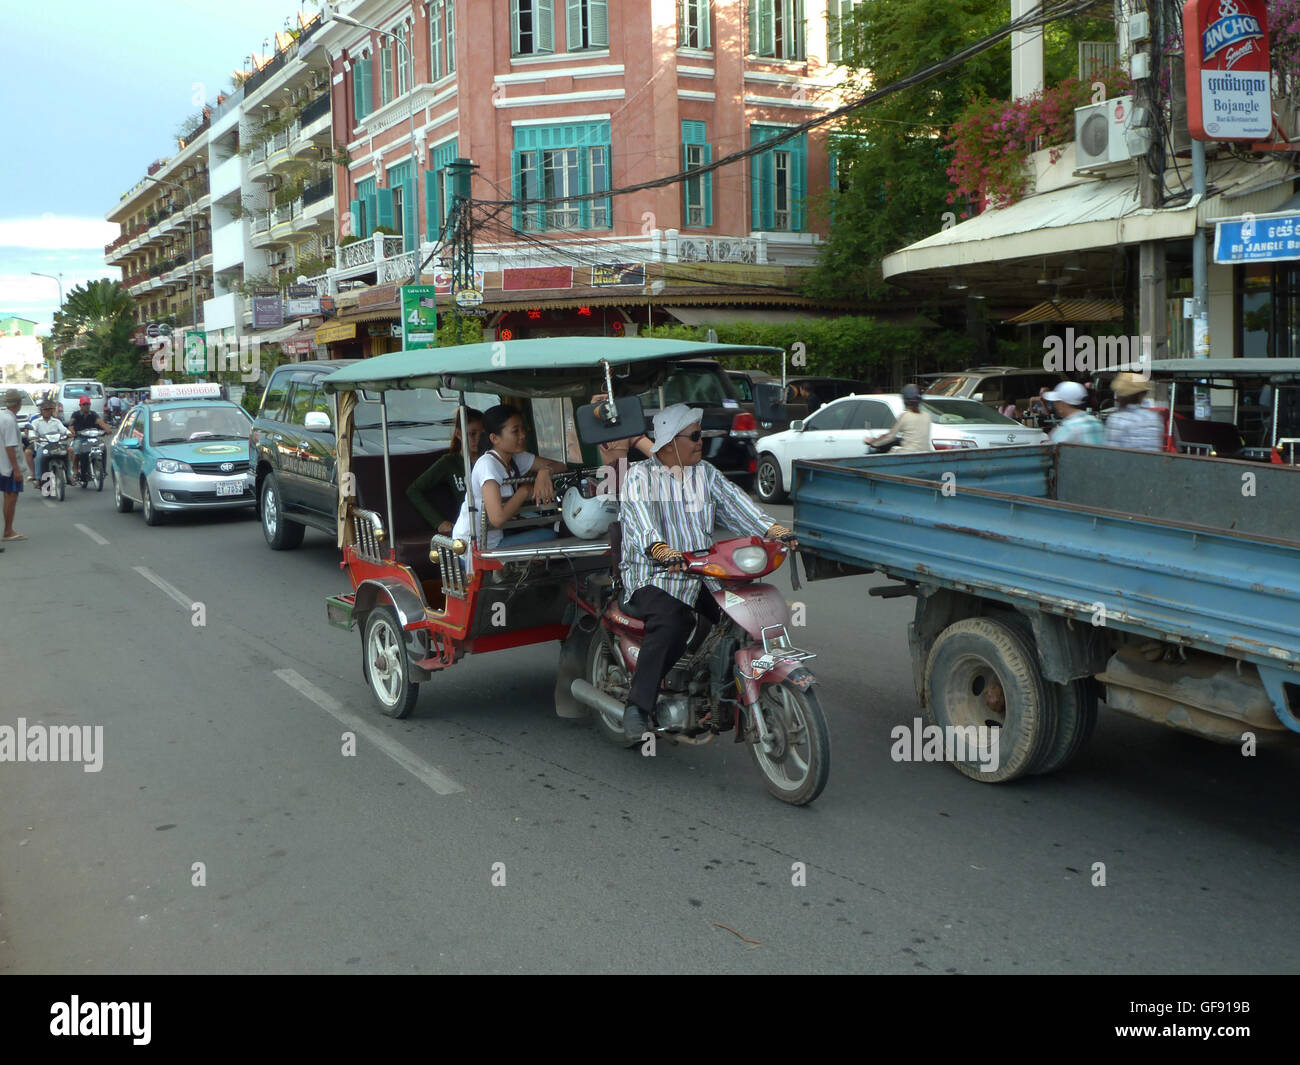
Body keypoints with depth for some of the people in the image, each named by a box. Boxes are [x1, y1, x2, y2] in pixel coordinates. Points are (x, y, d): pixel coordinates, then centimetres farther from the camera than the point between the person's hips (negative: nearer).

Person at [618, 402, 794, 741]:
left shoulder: (706, 473, 17)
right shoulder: (641, 475, -2)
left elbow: (735, 502, 3)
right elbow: (639, 514, -21)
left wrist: (772, 528, -16)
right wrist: (660, 549, -42)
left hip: (705, 573, 6)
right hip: (655, 575, -6)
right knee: (671, 624, -33)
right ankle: (637, 707, -25)